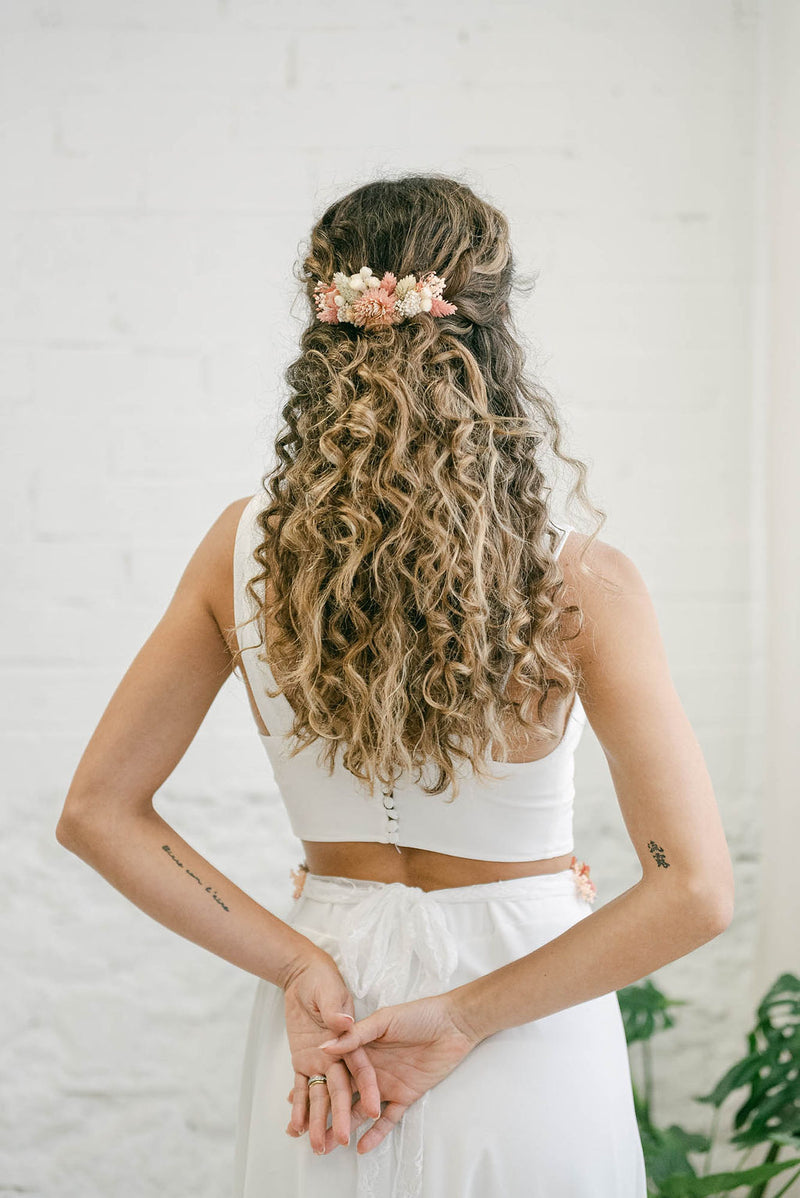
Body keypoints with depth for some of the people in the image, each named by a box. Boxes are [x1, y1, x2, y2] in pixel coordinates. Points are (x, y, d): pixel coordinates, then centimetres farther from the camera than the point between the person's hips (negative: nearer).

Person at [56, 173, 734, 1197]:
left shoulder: (245, 548, -10)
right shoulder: (580, 583, -18)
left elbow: (97, 813, -5)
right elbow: (694, 891, -22)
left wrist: (299, 966, -9)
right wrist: (463, 1017, -16)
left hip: (318, 1037, 2)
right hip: (525, 1060, -2)